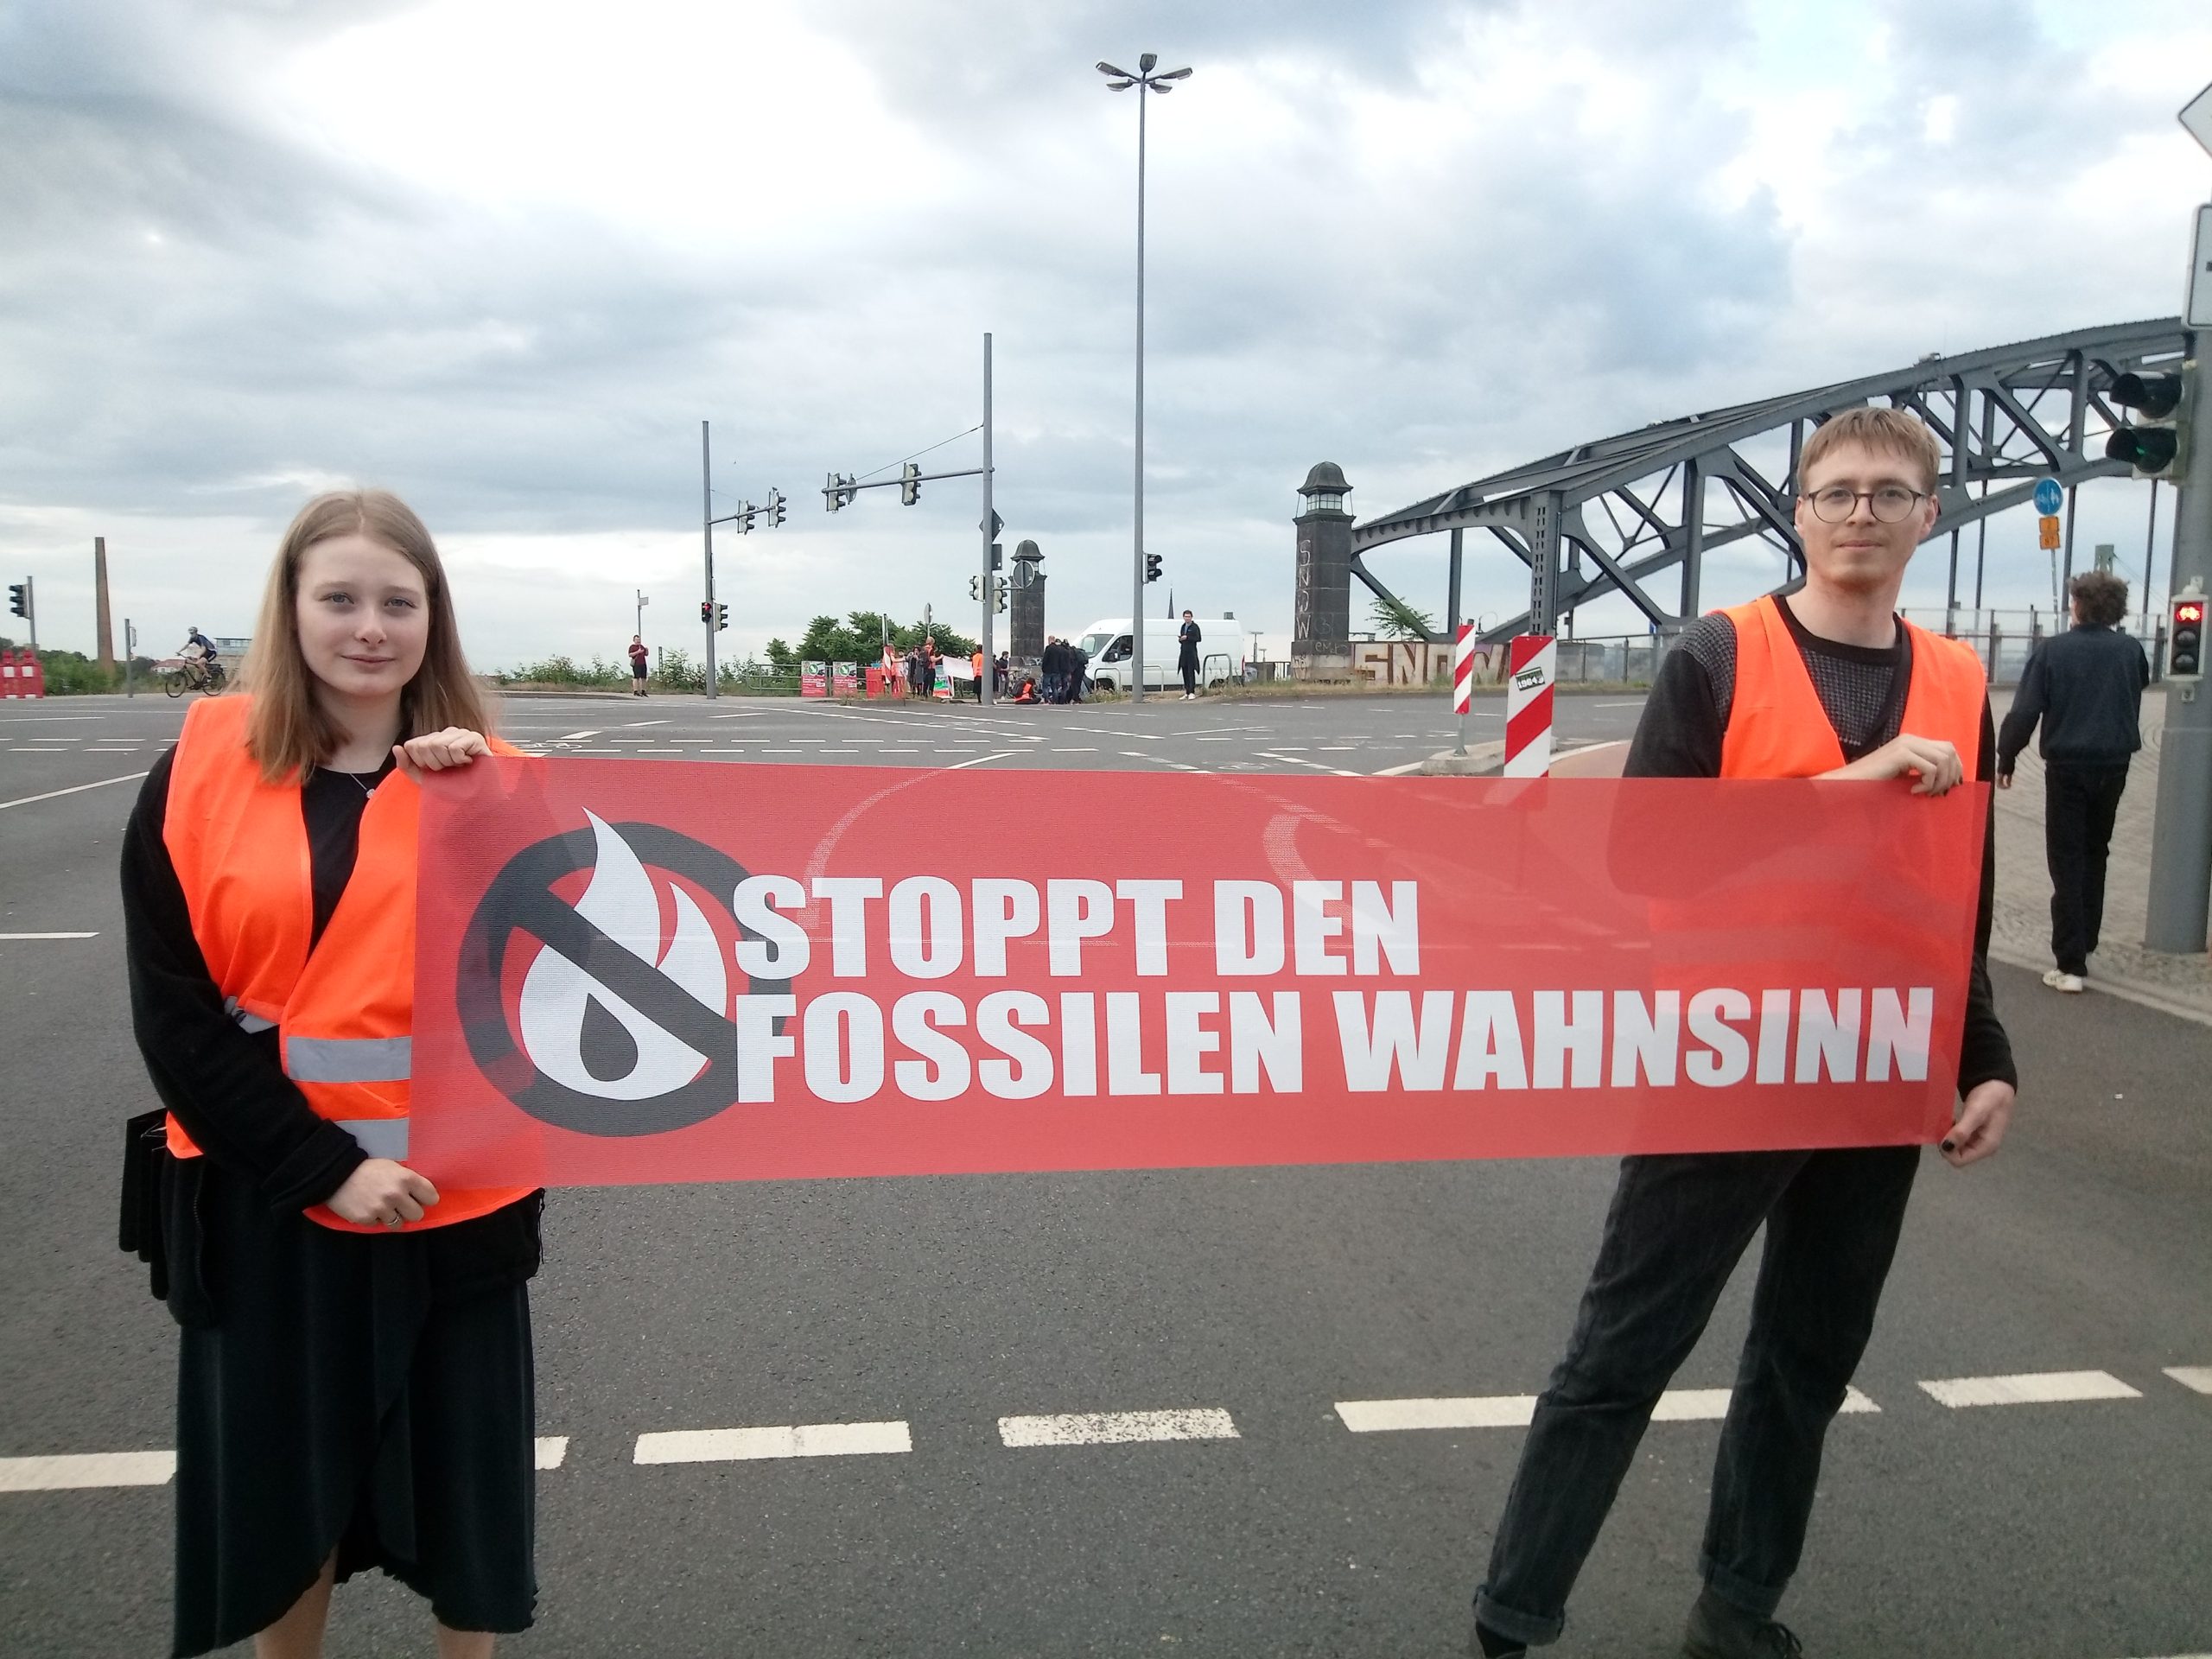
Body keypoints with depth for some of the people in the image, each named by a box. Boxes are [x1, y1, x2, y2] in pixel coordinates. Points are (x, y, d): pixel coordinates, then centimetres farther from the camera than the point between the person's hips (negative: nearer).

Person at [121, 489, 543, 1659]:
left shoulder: (485, 780, -2)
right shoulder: (201, 775, -3)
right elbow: (172, 1015, -6)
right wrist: (321, 1166, -13)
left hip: (453, 1198, 0)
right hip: (265, 1199, 0)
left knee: (463, 1481, 13)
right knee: (277, 1483, 17)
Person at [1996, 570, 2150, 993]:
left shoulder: (2053, 649, -9)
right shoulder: (2131, 651, 1)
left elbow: (2024, 711, -11)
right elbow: (2136, 704, 15)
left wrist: (2006, 759, -2)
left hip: (2067, 767, -3)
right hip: (2114, 766, 3)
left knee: (2067, 863, 0)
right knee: (2094, 857, 18)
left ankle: (2070, 964, -4)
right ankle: (2083, 947, 25)